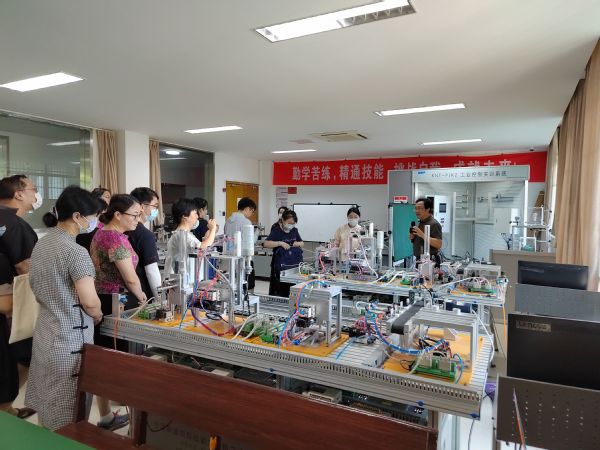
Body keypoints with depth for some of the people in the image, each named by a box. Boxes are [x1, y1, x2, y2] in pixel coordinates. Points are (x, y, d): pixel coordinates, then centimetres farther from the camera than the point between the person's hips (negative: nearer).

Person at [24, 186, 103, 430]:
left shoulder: (41, 244, 6)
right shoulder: (75, 252, -22)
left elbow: (37, 286, 16)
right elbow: (90, 303, -22)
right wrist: (98, 316, -2)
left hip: (45, 332, 9)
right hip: (69, 339, -9)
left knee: (48, 406, 22)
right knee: (68, 419, 6)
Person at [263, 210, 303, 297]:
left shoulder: (294, 231, 11)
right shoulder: (276, 231, -6)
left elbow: (302, 243, 22)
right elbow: (266, 244, -18)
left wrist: (298, 243, 0)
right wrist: (280, 243, -27)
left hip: (294, 265, 5)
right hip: (280, 266, -5)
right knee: (280, 291, -4)